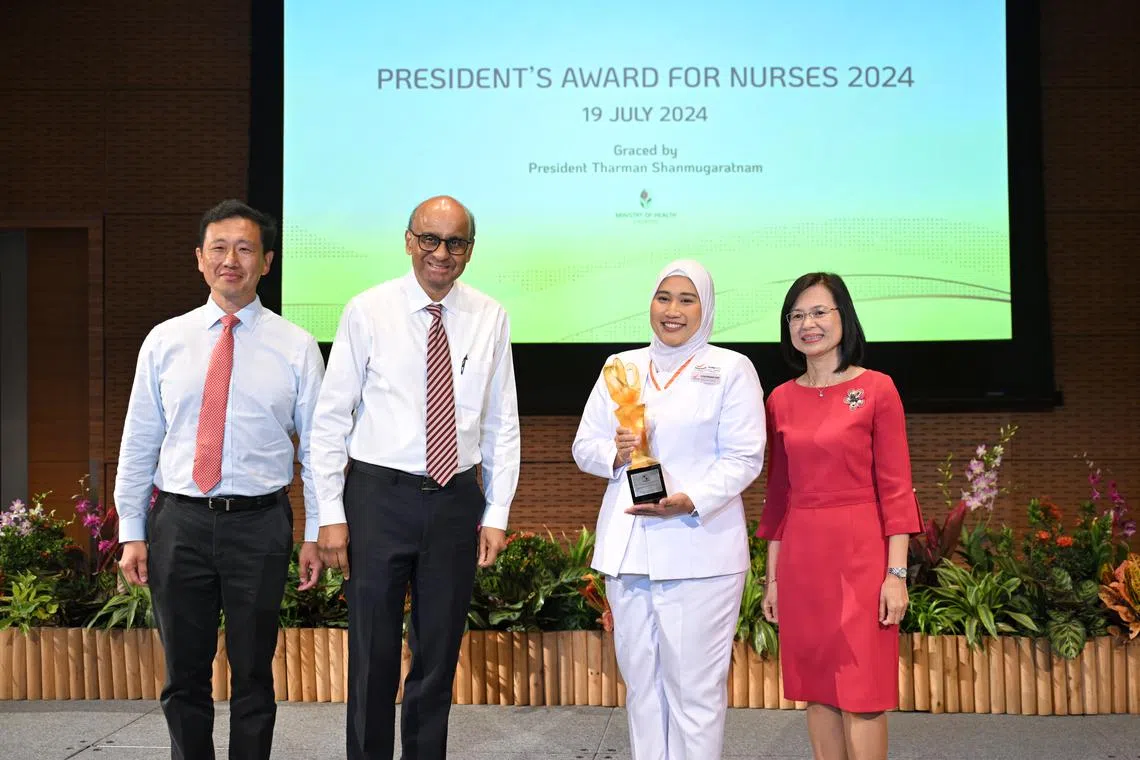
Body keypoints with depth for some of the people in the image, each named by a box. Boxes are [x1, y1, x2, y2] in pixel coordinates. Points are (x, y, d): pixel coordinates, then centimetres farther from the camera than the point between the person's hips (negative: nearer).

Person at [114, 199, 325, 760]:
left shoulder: (296, 348, 1)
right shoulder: (164, 341, 5)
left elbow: (317, 445, 2)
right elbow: (138, 442, 7)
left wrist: (316, 534, -1)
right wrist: (132, 533, 3)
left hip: (260, 524, -1)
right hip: (179, 522, 2)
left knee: (253, 675, 10)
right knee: (184, 677, 12)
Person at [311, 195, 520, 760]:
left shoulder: (490, 319, 3)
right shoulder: (368, 311, -4)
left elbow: (503, 425, 6)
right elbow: (330, 417, -2)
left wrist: (497, 514, 2)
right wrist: (331, 514, -6)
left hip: (456, 500, 2)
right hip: (378, 495, -2)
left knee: (440, 654, 12)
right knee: (373, 654, 5)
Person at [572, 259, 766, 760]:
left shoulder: (731, 370, 1)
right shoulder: (621, 367, 14)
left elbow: (743, 458, -6)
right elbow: (583, 446, 14)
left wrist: (690, 501, -21)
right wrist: (613, 452, -9)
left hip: (698, 550, -4)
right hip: (627, 549, 5)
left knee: (695, 685, -3)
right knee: (641, 681, 11)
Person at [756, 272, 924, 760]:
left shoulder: (876, 390, -3)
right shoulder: (781, 400, 8)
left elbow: (895, 487, -5)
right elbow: (779, 491, 12)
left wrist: (897, 573, -11)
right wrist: (773, 577, 10)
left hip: (859, 554, -4)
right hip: (801, 558, 4)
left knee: (860, 696, -1)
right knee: (816, 688, 10)